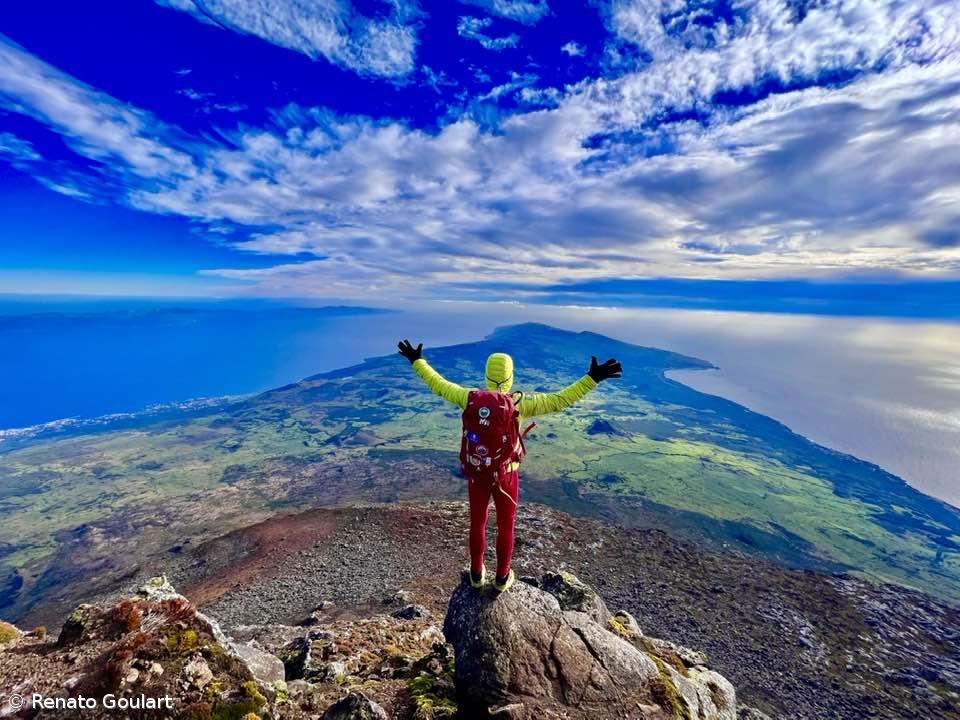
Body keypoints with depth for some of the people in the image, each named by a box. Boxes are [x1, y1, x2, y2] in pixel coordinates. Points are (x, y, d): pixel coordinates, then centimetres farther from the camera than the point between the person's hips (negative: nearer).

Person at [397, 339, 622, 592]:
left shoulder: (471, 398, -14)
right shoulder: (519, 403, -22)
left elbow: (438, 384, -4)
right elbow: (560, 400, -24)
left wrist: (416, 360, 9)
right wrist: (593, 378, -21)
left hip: (476, 473, 2)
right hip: (506, 475, -2)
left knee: (477, 524, 24)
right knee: (506, 527, 21)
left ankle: (477, 573, 43)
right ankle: (502, 577, 40)